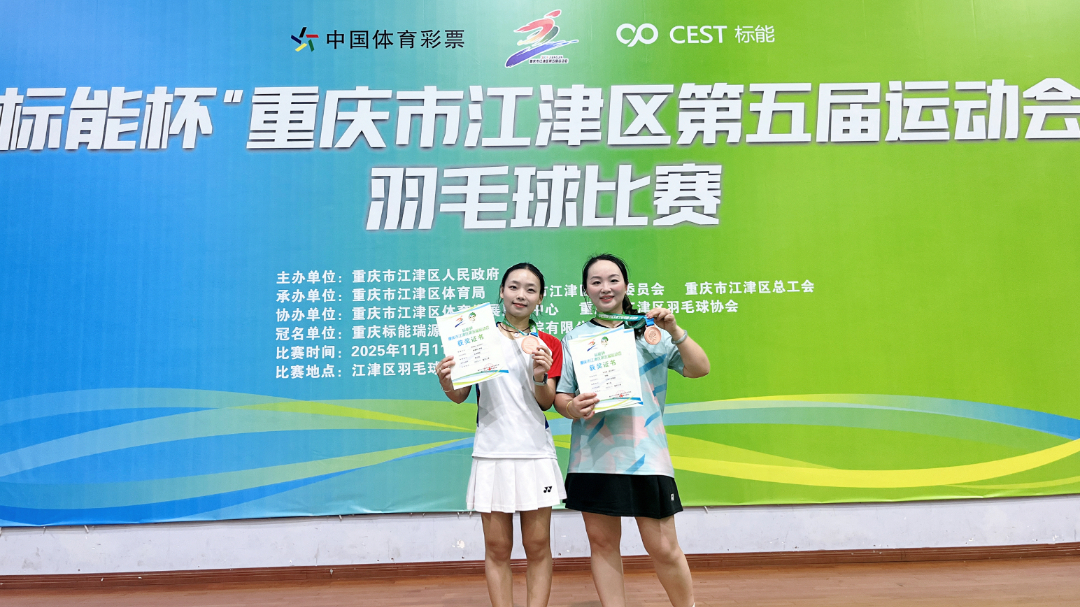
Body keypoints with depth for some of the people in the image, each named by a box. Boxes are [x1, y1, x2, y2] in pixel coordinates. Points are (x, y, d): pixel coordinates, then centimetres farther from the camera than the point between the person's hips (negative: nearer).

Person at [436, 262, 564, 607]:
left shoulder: (549, 345, 8)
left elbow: (546, 402, 0)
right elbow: (460, 396, 4)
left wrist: (539, 375, -19)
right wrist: (446, 381, -17)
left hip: (535, 452, 1)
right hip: (492, 452, 0)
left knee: (537, 545, 4)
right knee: (497, 547, 3)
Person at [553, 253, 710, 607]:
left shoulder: (650, 331, 7)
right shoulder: (575, 338, 10)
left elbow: (699, 369, 2)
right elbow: (559, 397, 8)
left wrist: (675, 331, -10)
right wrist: (573, 407, -13)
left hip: (645, 454, -2)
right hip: (593, 456, 2)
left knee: (663, 547, 0)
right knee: (602, 541, 8)